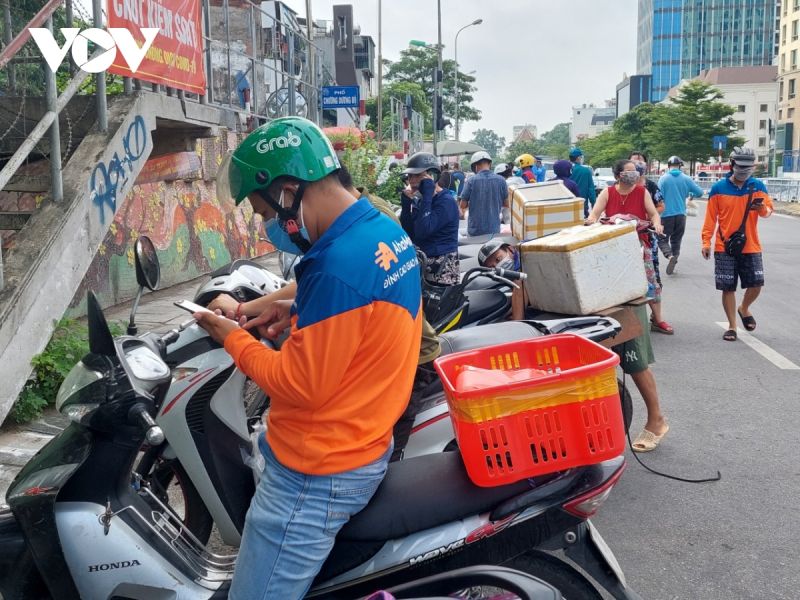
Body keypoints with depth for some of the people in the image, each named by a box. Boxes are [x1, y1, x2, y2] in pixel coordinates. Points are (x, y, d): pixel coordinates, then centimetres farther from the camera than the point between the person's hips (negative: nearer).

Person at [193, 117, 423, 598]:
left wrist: (234, 339, -9)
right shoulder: (388, 231, 2)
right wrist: (301, 313, 6)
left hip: (316, 477, -10)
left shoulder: (338, 265, -28)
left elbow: (302, 384, -23)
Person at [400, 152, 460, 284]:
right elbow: (407, 233, 4)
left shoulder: (446, 201, -12)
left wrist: (427, 194, -20)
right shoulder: (419, 200, 12)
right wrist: (406, 202, -4)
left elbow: (422, 231, -25)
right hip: (420, 265, 8)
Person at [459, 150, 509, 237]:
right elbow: (506, 203, 5)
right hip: (494, 229, 2)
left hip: (475, 229, -2)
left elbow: (463, 205, -3)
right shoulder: (501, 180, -3)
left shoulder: (471, 181, -9)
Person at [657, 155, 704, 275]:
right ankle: (674, 258, 15)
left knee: (662, 239, 4)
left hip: (666, 214, -3)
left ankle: (670, 255, -22)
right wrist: (690, 195, 25)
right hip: (681, 214, 3)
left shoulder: (663, 178, -6)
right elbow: (699, 192, 4)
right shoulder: (686, 179, 1)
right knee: (676, 240, 15)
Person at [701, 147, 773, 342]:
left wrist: (762, 208, -21)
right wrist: (706, 242, -5)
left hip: (751, 246, 2)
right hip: (725, 247, -2)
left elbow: (768, 210, 2)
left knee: (756, 284, -1)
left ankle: (744, 308, 31)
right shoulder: (718, 188, -2)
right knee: (728, 287, 0)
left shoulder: (758, 186, 3)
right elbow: (710, 217, 0)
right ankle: (732, 326, 13)